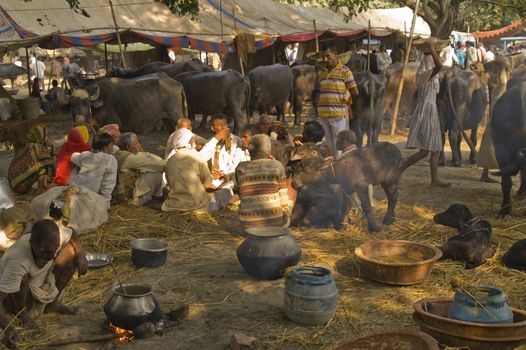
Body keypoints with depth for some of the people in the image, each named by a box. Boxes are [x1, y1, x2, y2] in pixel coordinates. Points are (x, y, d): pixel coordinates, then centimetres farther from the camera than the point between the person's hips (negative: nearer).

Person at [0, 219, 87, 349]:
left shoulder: (54, 238, -24)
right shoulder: (18, 261, -41)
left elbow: (72, 235, 0)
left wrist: (81, 253, -19)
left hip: (40, 287, 6)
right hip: (13, 294, -6)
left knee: (72, 249, -10)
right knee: (22, 278, -39)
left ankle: (52, 303, 3)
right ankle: (22, 312, -7)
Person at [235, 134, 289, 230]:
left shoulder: (241, 168, 0)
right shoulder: (277, 165, -4)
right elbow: (283, 194, -1)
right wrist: (285, 211, 12)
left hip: (248, 224, 2)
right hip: (274, 222, -2)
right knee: (286, 220, 33)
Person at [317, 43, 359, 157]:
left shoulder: (345, 71, -4)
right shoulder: (322, 73, 13)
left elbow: (355, 92, -3)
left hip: (339, 114, -6)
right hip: (323, 114, 6)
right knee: (330, 145, 14)